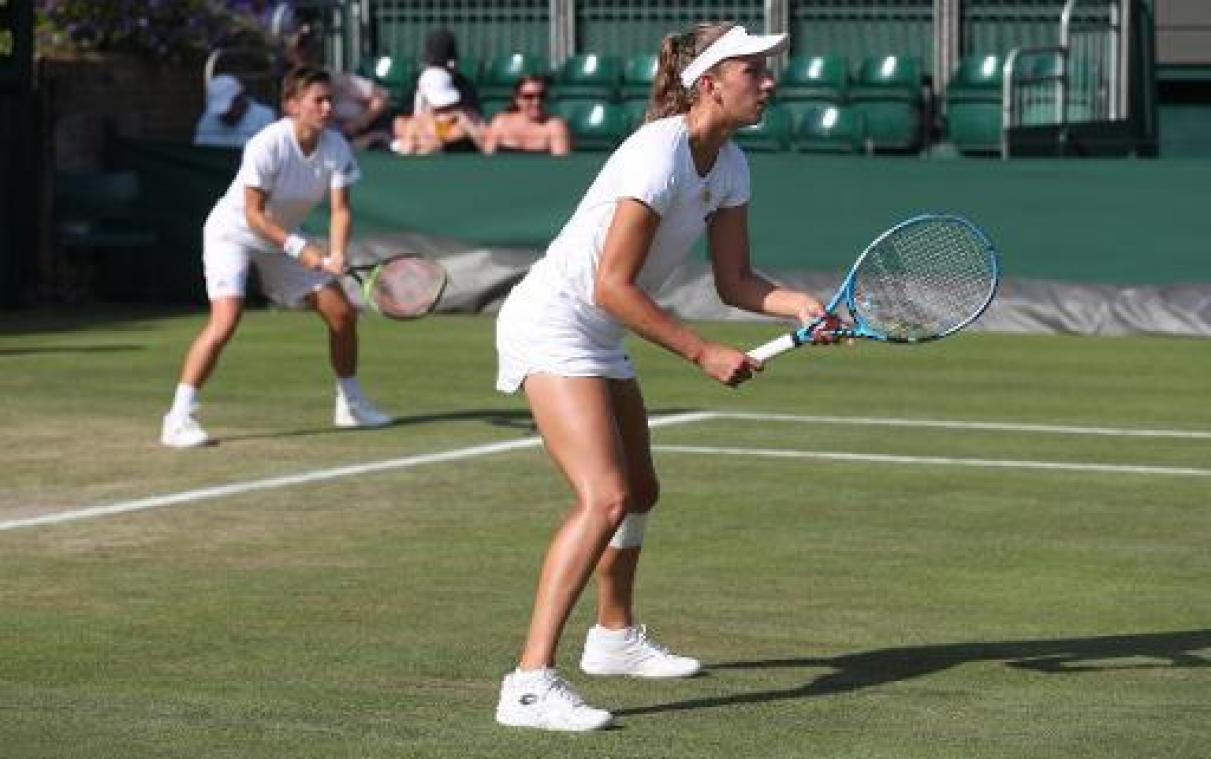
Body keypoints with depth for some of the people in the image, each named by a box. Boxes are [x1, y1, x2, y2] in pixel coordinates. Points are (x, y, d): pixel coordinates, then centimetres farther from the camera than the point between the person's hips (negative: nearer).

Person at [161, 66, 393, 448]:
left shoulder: (336, 148, -13)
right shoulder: (267, 146, -28)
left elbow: (340, 209, -16)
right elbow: (254, 214, -25)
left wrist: (336, 254, -33)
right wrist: (300, 248, -32)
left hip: (285, 238, 7)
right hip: (234, 233, -7)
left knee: (343, 313, 4)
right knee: (225, 320, -25)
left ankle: (350, 404, 24)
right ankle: (178, 419, -22)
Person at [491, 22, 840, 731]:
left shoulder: (729, 165, 3)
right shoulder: (659, 155, -25)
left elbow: (734, 280, 5)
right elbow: (613, 287, -26)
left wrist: (799, 304, -13)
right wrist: (704, 353, -23)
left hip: (601, 340, 10)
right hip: (551, 325, -10)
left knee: (639, 492, 23)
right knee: (605, 497, -23)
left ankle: (615, 636, 47)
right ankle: (530, 682, -28)